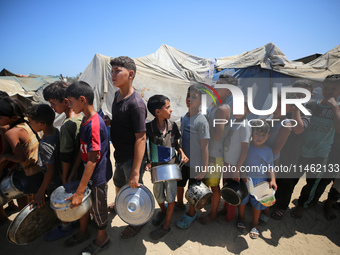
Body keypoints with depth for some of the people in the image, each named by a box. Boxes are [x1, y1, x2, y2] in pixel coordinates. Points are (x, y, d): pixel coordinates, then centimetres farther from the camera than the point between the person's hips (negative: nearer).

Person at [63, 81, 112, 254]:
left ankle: (102, 238, 40)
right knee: (82, 203, 24)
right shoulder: (86, 119, 2)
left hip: (98, 176, -8)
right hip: (87, 172, 9)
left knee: (98, 207, 13)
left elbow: (92, 160, -28)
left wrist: (79, 192, -24)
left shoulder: (94, 124, -28)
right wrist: (74, 169, 14)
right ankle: (83, 232, 50)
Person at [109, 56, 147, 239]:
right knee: (118, 182, 30)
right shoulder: (118, 95, 1)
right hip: (120, 155, 9)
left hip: (132, 158, -8)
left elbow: (141, 138, -27)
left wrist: (135, 172, -28)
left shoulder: (136, 103, -26)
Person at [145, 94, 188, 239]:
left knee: (170, 195, 5)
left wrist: (182, 153, -9)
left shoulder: (172, 125, -6)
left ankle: (166, 225, 25)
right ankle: (163, 211, 50)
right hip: (156, 167, 0)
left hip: (171, 165, 1)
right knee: (158, 193, 17)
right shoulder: (149, 127, -14)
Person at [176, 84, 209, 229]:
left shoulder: (201, 121, -20)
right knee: (179, 184, 24)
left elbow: (204, 147, -19)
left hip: (195, 164, -6)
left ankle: (191, 214, 37)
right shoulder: (184, 117, 1)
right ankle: (179, 204, 51)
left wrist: (204, 168, -17)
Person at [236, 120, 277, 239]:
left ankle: (255, 224, 32)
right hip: (245, 179, 0)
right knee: (242, 199, 13)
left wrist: (273, 180, -13)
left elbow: (270, 166, -1)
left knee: (257, 202, 10)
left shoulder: (268, 151, -5)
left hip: (260, 181, 0)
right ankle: (241, 218, 39)